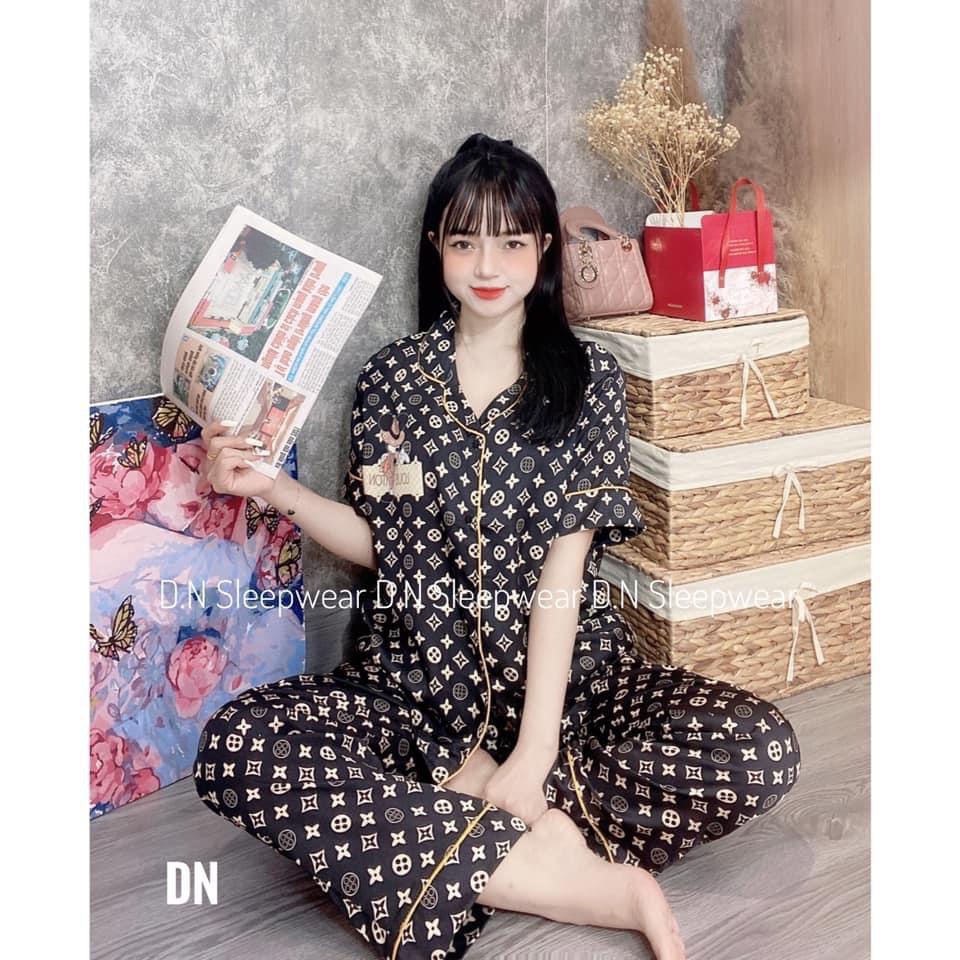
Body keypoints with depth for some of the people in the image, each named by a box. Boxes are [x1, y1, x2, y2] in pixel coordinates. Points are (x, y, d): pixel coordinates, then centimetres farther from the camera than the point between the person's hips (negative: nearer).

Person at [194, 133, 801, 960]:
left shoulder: (588, 378, -2)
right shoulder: (390, 380, 5)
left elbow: (564, 567, -11)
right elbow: (381, 546, 8)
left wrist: (532, 755, -19)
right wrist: (273, 488, -7)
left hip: (572, 675, -1)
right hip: (418, 685, 2)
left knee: (761, 749, -27)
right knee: (236, 749, -28)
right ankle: (586, 884, -26)